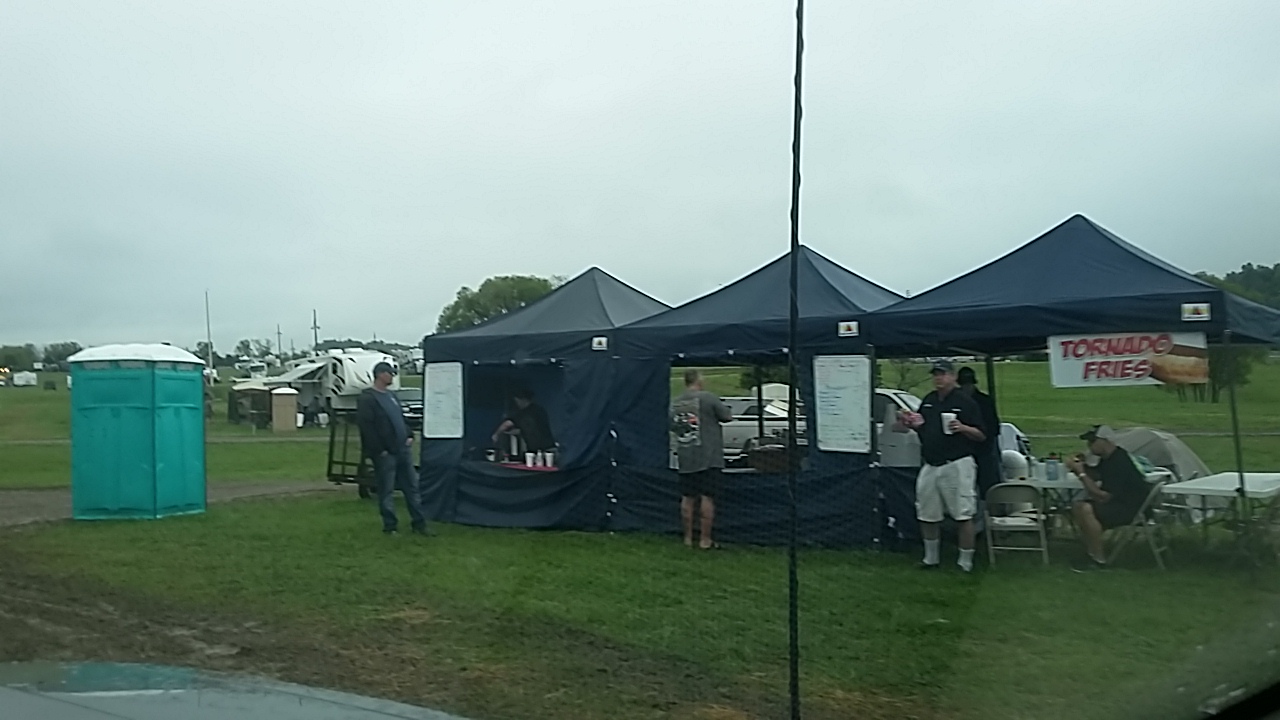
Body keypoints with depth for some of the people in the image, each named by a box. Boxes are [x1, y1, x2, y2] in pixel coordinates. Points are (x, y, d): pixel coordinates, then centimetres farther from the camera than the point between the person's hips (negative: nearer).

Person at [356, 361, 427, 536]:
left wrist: (408, 436, 9)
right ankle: (390, 526, 9)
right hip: (385, 454, -8)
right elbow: (366, 427, -18)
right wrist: (379, 450, -18)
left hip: (402, 450, 8)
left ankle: (419, 523, 16)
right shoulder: (367, 399, -11)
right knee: (387, 491, 0)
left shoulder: (391, 395, 17)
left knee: (412, 487, 9)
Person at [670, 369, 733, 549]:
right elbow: (727, 417, -3)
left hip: (685, 460, 5)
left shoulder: (675, 403, 6)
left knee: (687, 498, 10)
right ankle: (705, 540, 1)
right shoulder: (708, 398, -11)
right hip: (708, 458, -5)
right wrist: (717, 410, 15)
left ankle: (688, 538, 16)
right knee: (707, 498, 0)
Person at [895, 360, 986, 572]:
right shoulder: (928, 401, 13)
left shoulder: (965, 402, -5)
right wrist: (909, 422, 1)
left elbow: (981, 435, -5)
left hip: (956, 465, -6)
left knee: (963, 516, -4)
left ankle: (966, 562, 6)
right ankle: (931, 558, 28)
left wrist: (962, 428, -23)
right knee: (927, 515, 12)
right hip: (930, 465, 7)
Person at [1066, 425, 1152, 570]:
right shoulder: (1108, 458, 7)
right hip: (1119, 502, 10)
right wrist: (1083, 466, -6)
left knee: (1087, 510, -26)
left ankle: (1099, 560, -17)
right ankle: (1092, 553, 3)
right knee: (1078, 507, 2)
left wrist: (1082, 473, -22)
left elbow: (1102, 497, -25)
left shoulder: (1119, 462, -23)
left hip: (1135, 509, -10)